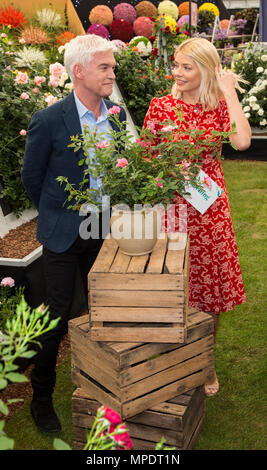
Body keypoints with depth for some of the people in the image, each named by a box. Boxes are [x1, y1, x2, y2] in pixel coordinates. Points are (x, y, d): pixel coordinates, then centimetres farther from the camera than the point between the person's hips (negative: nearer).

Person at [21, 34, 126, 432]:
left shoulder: (118, 115, 1)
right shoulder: (48, 120, -14)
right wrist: (59, 216, 7)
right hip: (65, 235, -4)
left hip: (106, 231, 5)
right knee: (56, 320, 4)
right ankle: (41, 399, 26)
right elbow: (31, 178, -3)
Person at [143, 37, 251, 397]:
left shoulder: (220, 106, 0)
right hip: (170, 204, -1)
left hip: (209, 204, 1)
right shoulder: (160, 107, -1)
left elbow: (242, 141, -21)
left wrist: (229, 91, -14)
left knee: (209, 287, 10)